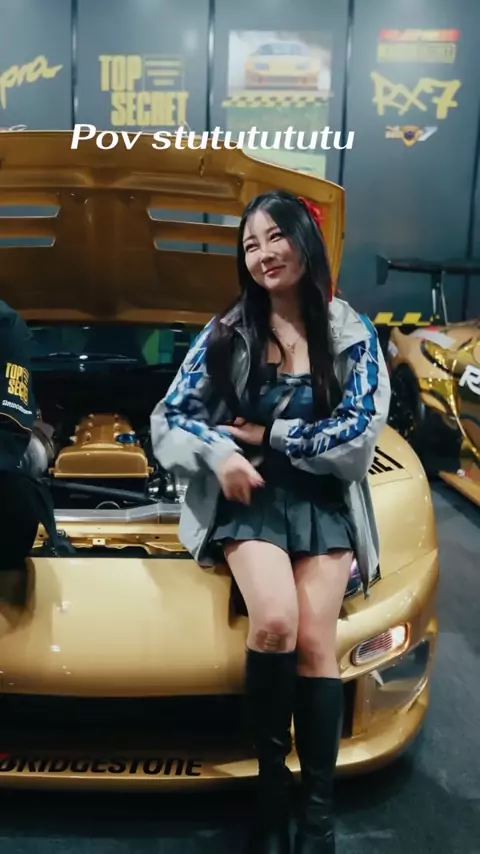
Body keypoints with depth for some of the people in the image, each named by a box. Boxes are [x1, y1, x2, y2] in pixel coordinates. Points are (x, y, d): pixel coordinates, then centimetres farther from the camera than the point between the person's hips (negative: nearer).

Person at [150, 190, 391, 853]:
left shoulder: (353, 334, 5)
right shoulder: (226, 333, 6)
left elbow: (360, 437, -4)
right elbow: (170, 420, 3)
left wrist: (266, 435, -7)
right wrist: (221, 453, -17)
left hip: (325, 503, 1)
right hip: (249, 499, 0)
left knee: (314, 640, -16)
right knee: (275, 622, -25)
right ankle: (272, 783, -4)